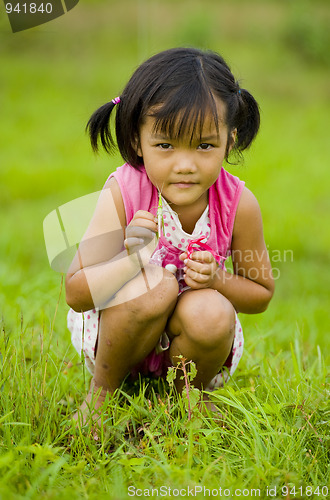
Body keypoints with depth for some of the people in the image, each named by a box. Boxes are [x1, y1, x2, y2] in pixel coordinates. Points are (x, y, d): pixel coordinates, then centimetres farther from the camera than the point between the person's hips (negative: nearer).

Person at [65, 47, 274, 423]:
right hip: (115, 337, -2)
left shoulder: (238, 205, -16)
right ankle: (102, 389, -6)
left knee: (212, 313, -31)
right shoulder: (122, 195, -22)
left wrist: (218, 282, -24)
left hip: (184, 348, 2)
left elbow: (261, 294, -1)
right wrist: (132, 260, -41)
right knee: (155, 284, -32)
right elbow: (75, 294, -22)